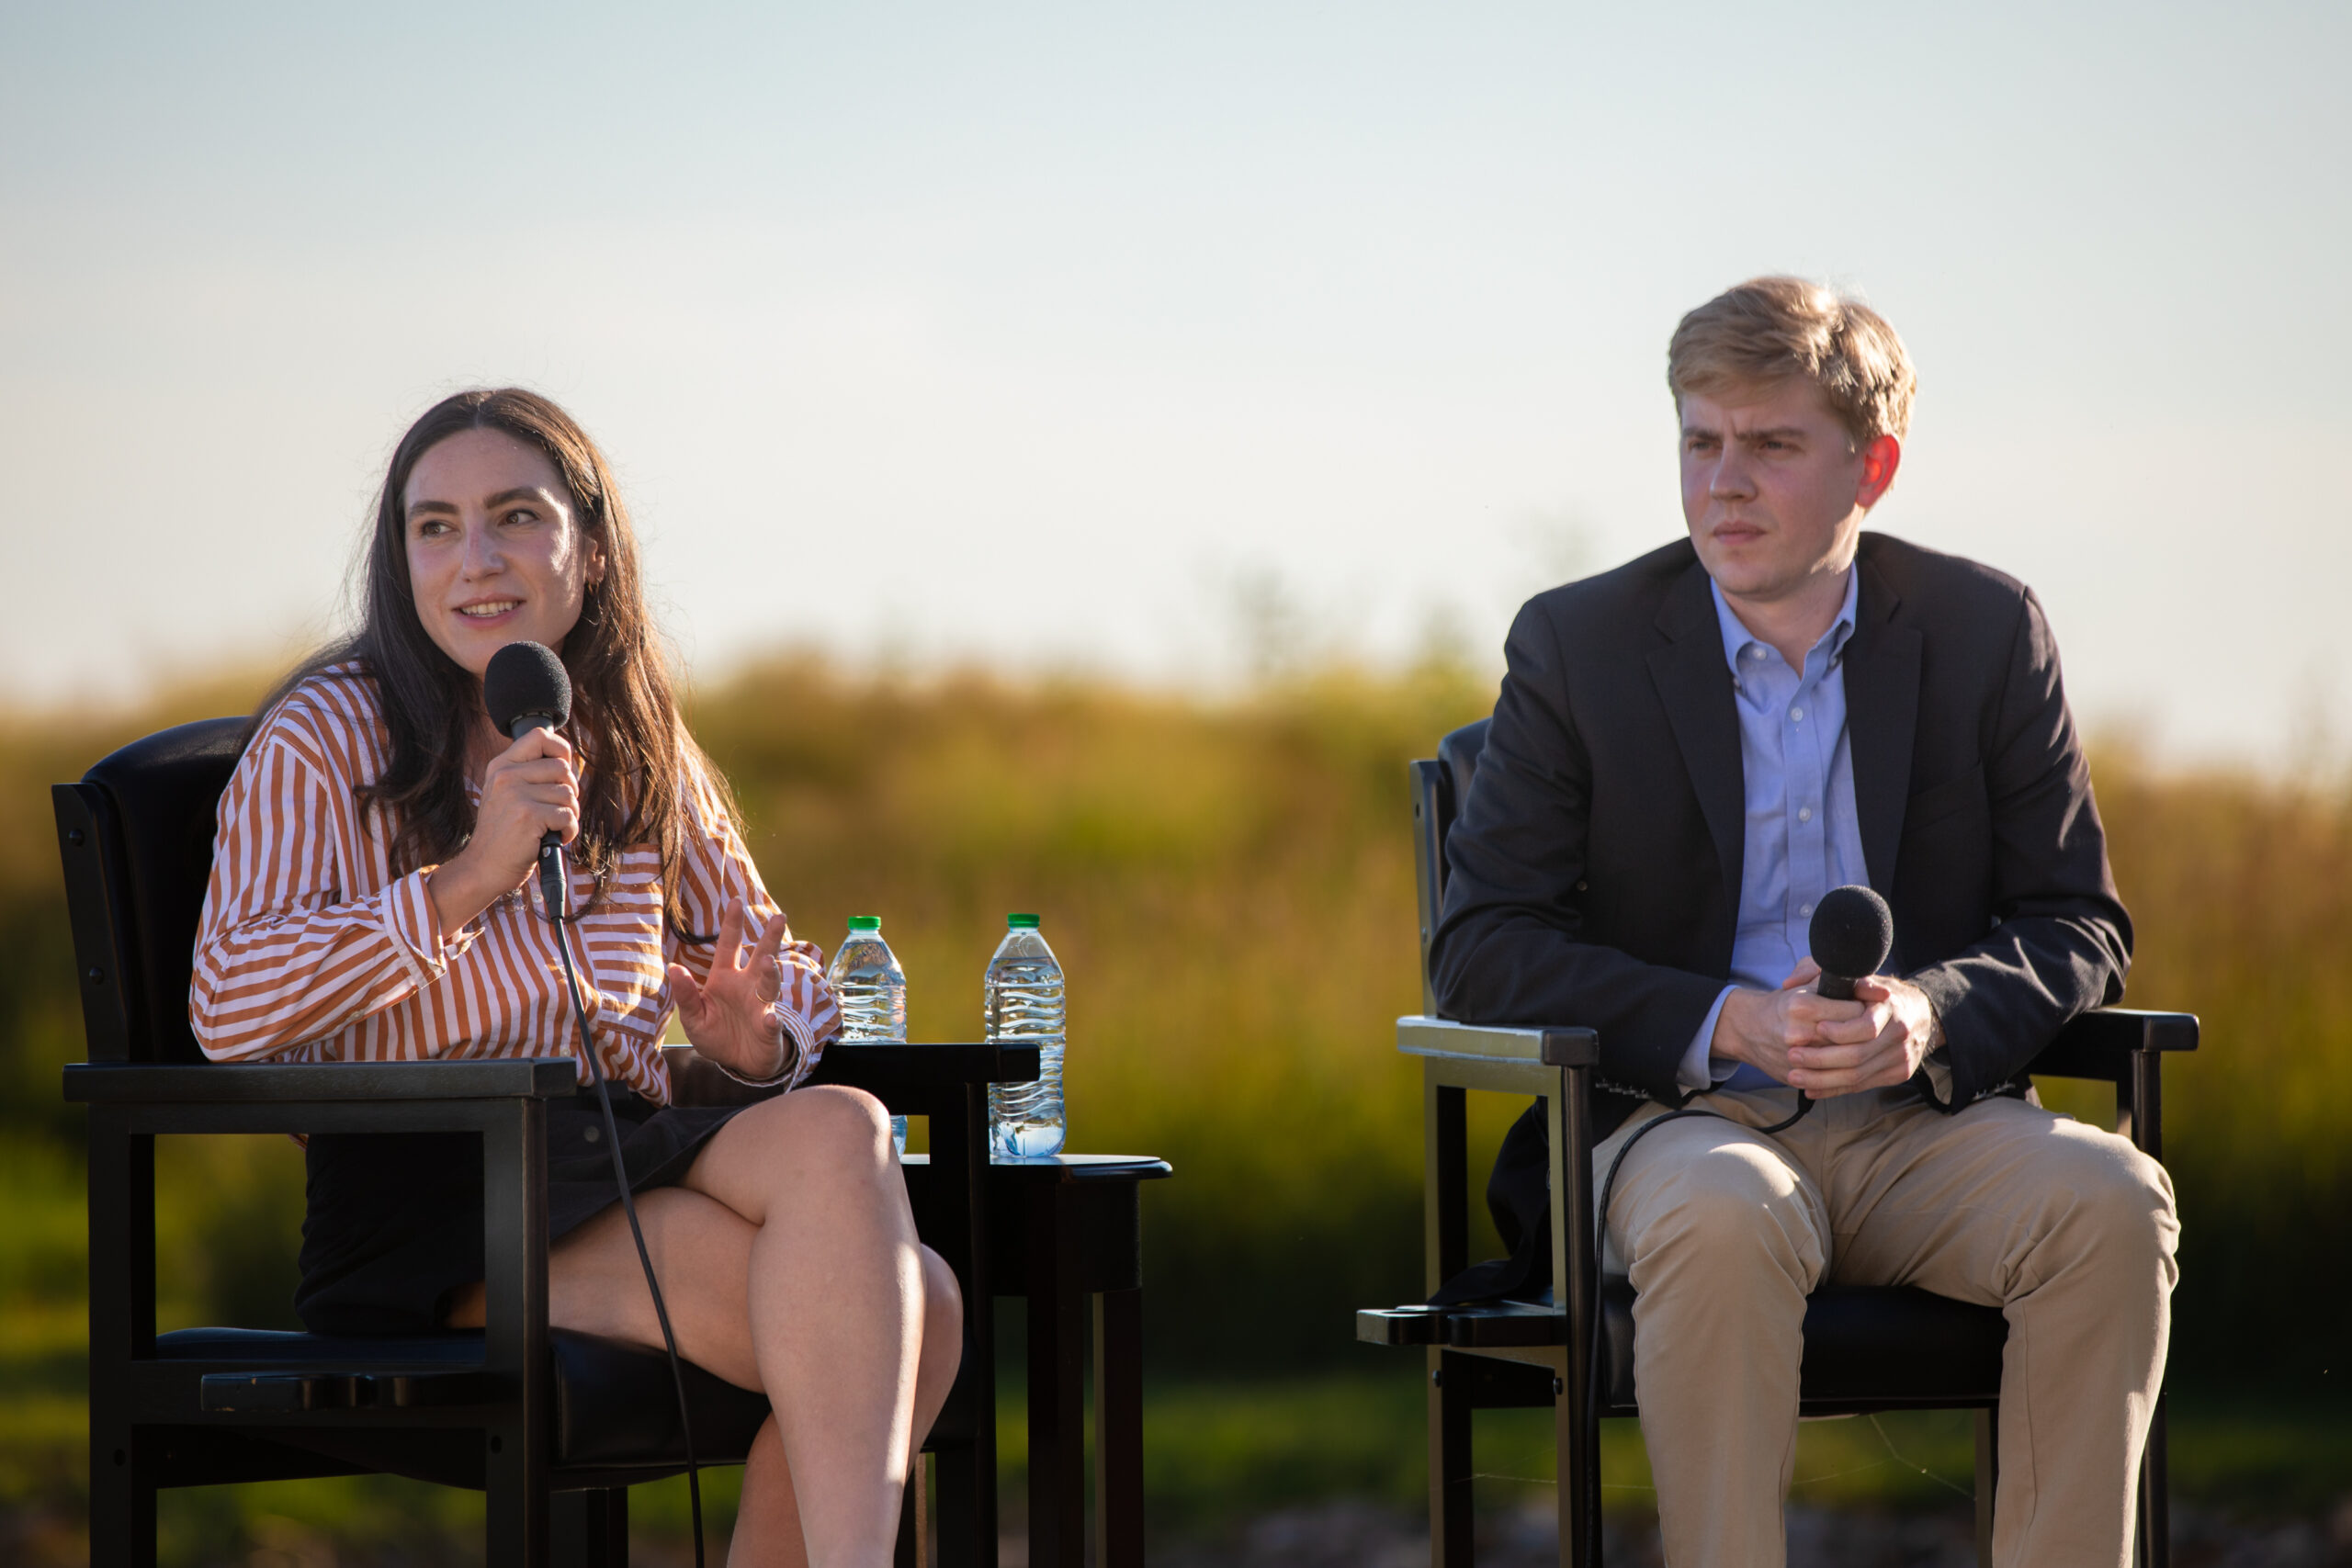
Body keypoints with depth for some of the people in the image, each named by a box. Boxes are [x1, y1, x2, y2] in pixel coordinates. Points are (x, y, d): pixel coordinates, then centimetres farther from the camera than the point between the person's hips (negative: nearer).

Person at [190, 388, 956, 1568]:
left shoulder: (638, 753, 18)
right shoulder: (326, 738, 2)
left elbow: (777, 966, 27)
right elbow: (226, 1014, -11)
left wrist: (757, 1038, 1)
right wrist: (468, 880, -19)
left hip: (625, 1152, 6)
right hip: (424, 1190, -6)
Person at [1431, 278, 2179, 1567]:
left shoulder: (1984, 631, 8)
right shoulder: (1579, 645, 3)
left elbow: (2076, 923, 9)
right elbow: (1481, 952, -1)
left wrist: (1930, 1014, -14)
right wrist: (1728, 1024, -16)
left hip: (1923, 1120, 2)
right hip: (1682, 1122, -2)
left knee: (2112, 1202, -29)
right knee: (1727, 1223, -37)